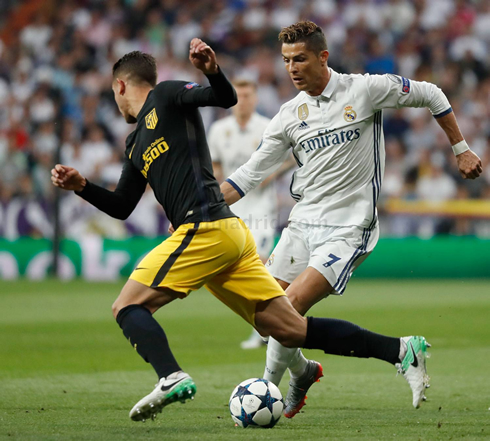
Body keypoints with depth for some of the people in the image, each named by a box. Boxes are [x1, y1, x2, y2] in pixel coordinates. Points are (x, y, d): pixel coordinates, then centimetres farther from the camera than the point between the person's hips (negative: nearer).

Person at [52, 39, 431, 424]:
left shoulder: (165, 96, 5)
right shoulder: (135, 144, 29)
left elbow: (226, 98, -10)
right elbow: (122, 207, 30)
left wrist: (212, 71, -30)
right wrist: (82, 186, 16)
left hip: (205, 229, -9)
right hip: (229, 233, 9)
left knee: (127, 307, -9)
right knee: (290, 330, 4)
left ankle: (171, 377, -33)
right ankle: (399, 349, 1)